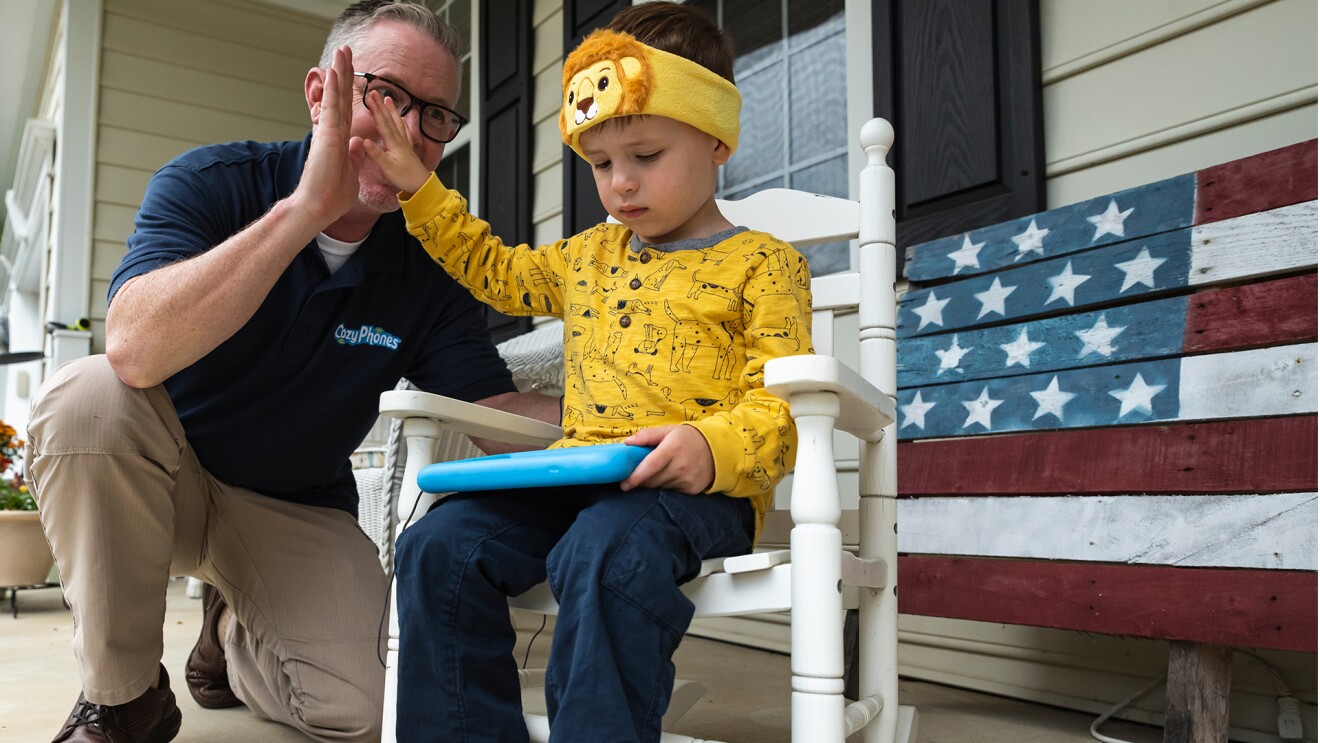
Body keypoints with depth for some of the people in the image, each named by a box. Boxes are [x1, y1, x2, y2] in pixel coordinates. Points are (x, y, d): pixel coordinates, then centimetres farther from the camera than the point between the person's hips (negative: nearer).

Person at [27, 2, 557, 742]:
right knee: (87, 397, -33)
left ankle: (232, 636, 20)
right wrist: (305, 208, -38)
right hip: (162, 482, -1)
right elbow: (135, 353, -34)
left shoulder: (432, 270, -8)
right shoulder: (210, 184, -16)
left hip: (297, 510, 2)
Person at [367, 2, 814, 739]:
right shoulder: (588, 256, 22)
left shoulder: (762, 263, 3)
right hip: (575, 477, 6)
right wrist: (418, 187, 28)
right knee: (437, 547, -13)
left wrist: (713, 447, -28)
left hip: (696, 489, -6)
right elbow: (493, 268, 36)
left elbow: (781, 402, -7)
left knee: (603, 554, -38)